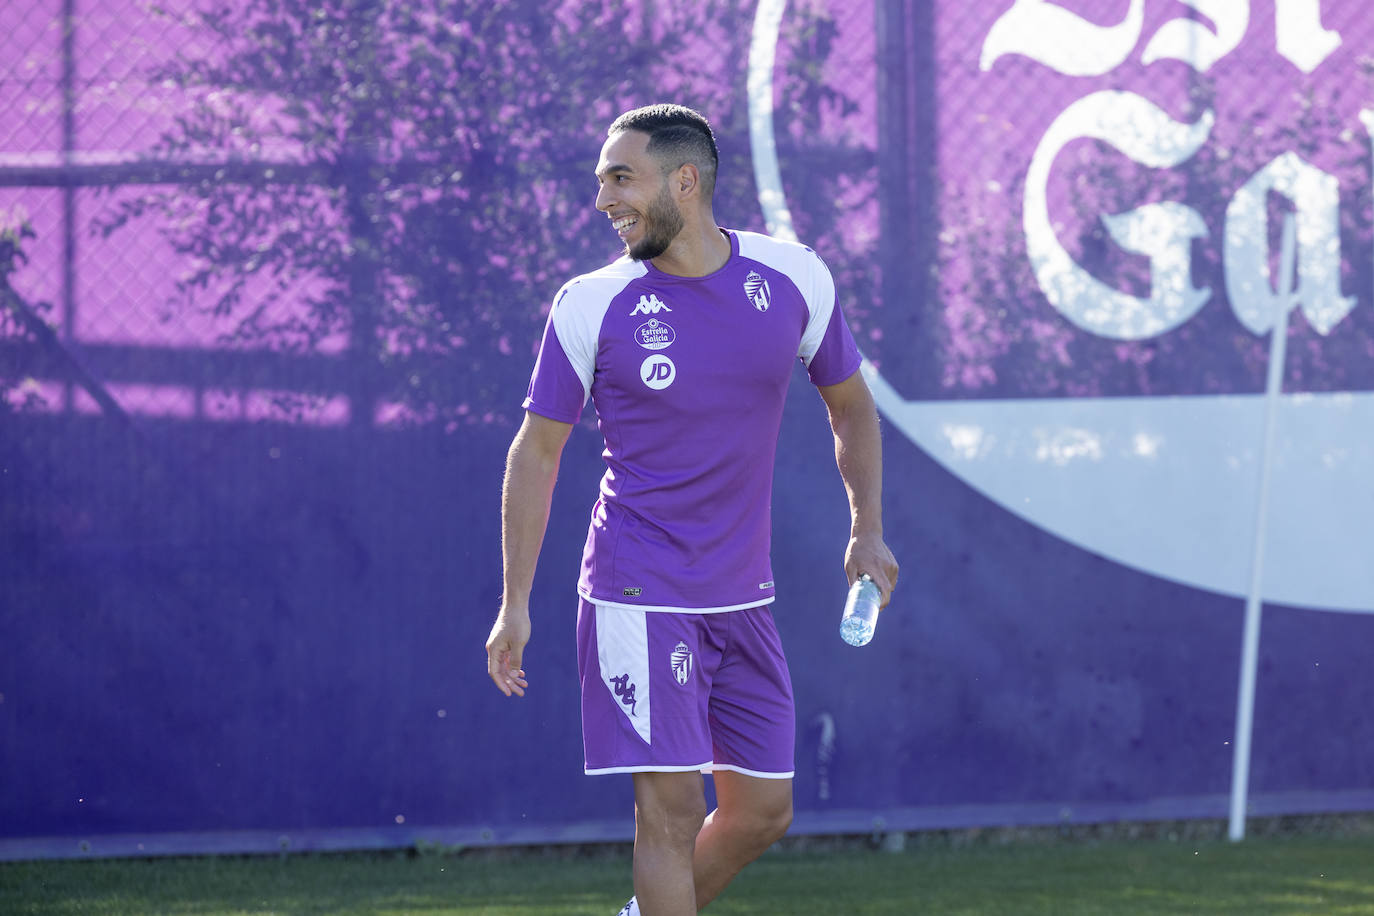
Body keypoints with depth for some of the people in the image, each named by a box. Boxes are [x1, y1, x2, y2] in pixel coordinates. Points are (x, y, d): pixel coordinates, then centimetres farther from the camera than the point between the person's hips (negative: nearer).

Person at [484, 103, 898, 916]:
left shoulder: (794, 278, 0)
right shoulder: (590, 306, -7)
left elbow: (850, 404, 16)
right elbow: (537, 451, 0)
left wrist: (868, 528, 7)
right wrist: (515, 604, -3)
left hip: (742, 597, 4)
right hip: (639, 597, -4)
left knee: (763, 810, 8)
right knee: (672, 807, -10)